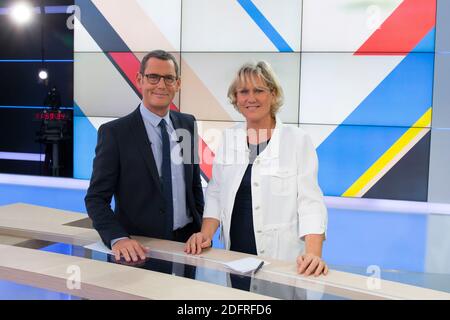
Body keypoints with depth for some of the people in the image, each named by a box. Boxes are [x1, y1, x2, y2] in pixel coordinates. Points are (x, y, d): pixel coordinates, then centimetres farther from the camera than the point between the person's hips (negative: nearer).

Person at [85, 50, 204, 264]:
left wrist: (202, 230, 7)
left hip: (187, 242, 4)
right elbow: (96, 198, -11)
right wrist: (118, 238, -25)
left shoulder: (187, 124, 4)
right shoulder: (114, 132, -10)